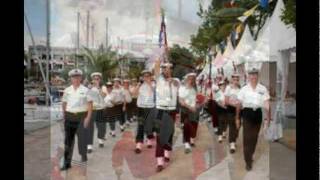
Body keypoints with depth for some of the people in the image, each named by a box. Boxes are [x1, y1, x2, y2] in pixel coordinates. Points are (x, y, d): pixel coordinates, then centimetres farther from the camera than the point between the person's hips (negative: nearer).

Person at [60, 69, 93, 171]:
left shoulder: (85, 90, -2)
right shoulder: (67, 90, 7)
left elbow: (90, 104, -4)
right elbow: (64, 104, 13)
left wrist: (88, 117, -10)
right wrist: (64, 116, 8)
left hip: (81, 116, -3)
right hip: (69, 116, 3)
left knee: (82, 137, 4)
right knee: (68, 140, 4)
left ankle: (83, 156, 30)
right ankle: (67, 162, 10)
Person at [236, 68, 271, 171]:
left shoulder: (263, 89, 0)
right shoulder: (244, 89, -2)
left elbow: (267, 103, -2)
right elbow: (239, 104, 2)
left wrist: (268, 117, -7)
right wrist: (237, 118, 3)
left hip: (258, 113, 2)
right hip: (247, 113, -2)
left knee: (254, 137, 16)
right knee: (247, 138, -4)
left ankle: (250, 155, 38)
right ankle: (248, 161, 3)